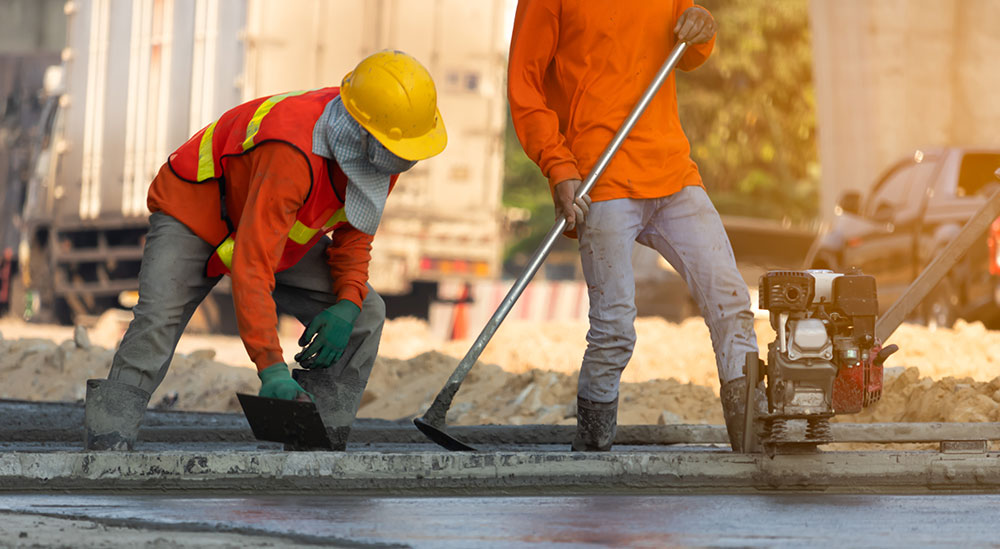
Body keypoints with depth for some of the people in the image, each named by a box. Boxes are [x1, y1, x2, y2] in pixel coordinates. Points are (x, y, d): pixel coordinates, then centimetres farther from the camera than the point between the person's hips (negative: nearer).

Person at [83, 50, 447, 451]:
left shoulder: (381, 153, -17)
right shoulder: (292, 154, -43)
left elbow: (355, 228, 2)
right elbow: (251, 267, -45)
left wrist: (348, 302, -16)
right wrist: (272, 370, -50)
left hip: (281, 228, 7)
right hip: (194, 214, -7)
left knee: (364, 314, -7)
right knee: (158, 320, -31)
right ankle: (107, 441, -29)